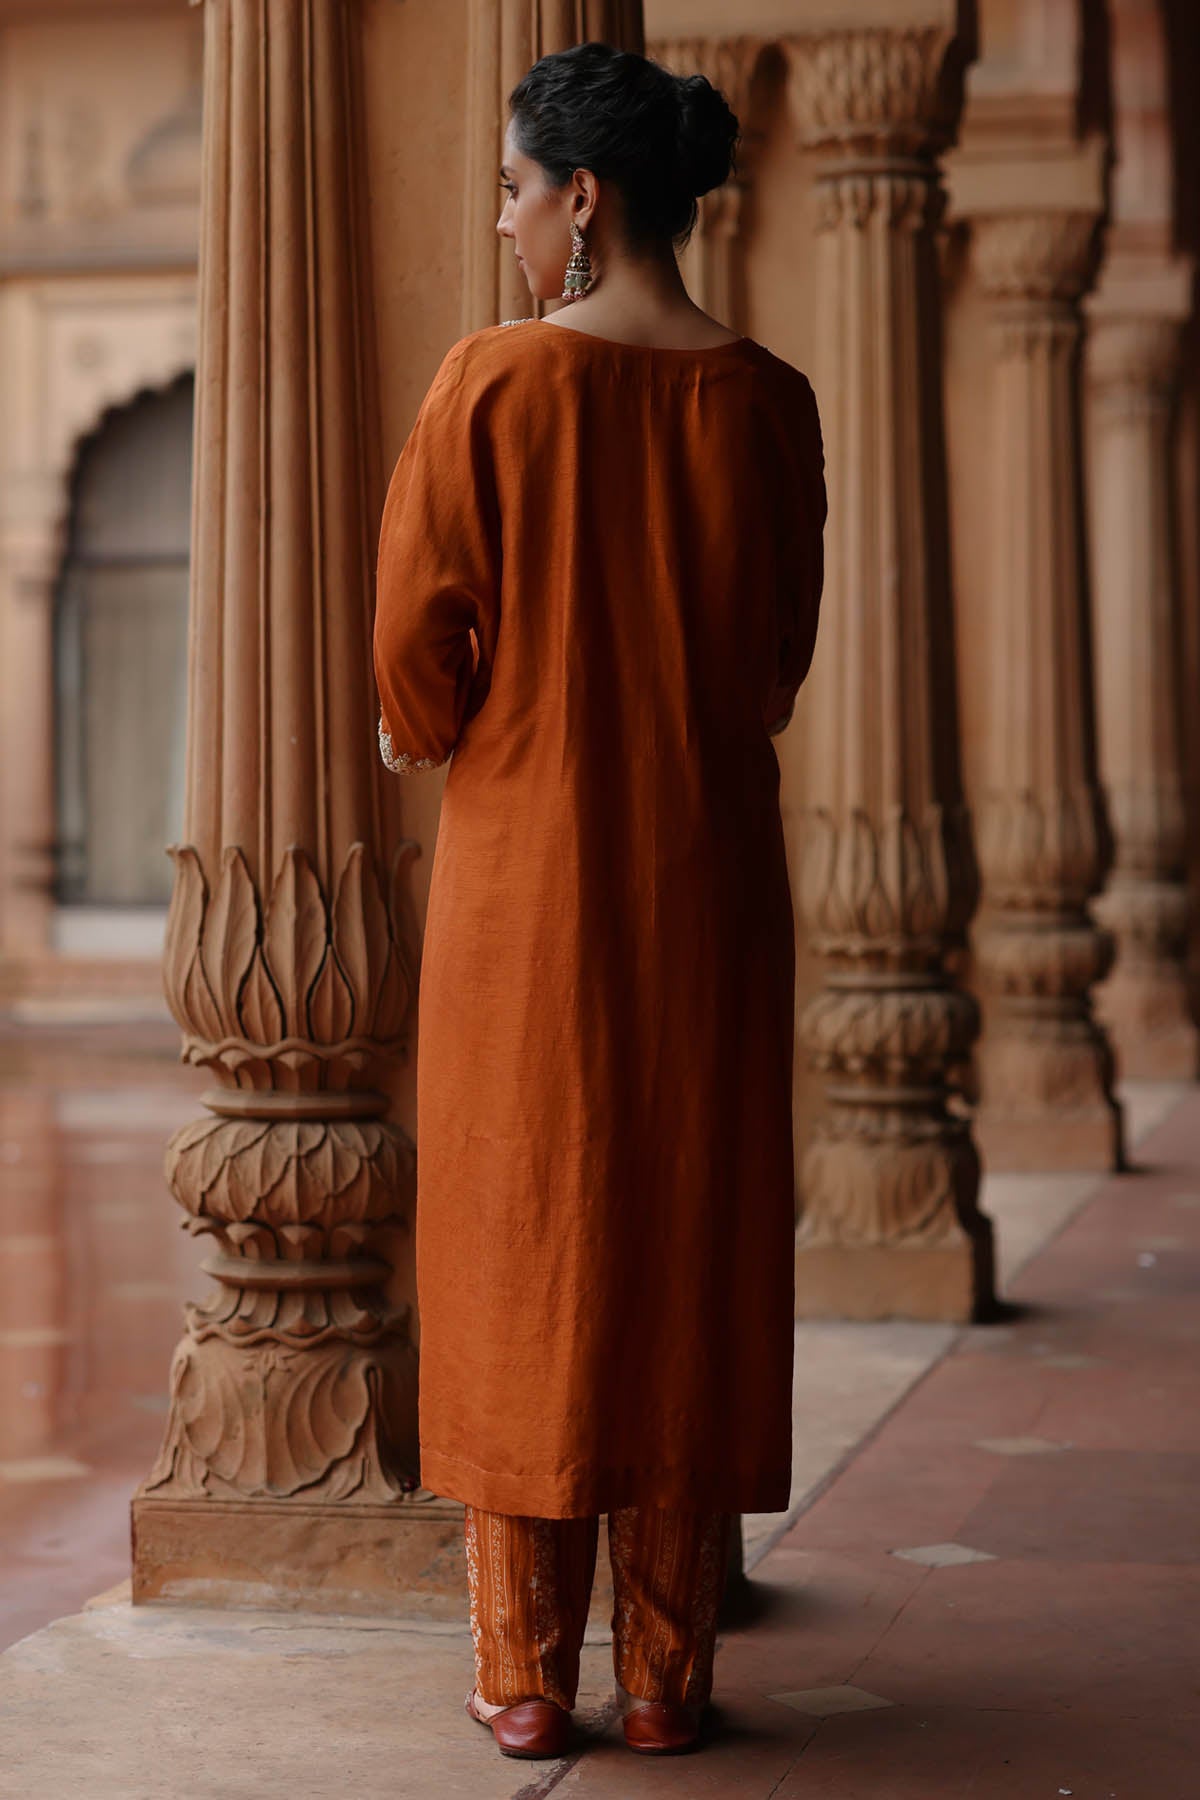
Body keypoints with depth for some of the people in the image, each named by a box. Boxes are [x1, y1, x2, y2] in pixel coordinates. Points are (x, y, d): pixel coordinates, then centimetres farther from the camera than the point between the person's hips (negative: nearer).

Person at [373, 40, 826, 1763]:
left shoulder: (493, 381, -9)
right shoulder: (767, 399, 0)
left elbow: (420, 639, -6)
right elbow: (780, 659, 9)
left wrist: (426, 733, 16)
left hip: (527, 867, -2)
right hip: (712, 867, 3)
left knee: (522, 1246, 5)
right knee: (695, 1245, 8)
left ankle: (528, 1671, 9)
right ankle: (670, 1667, 12)